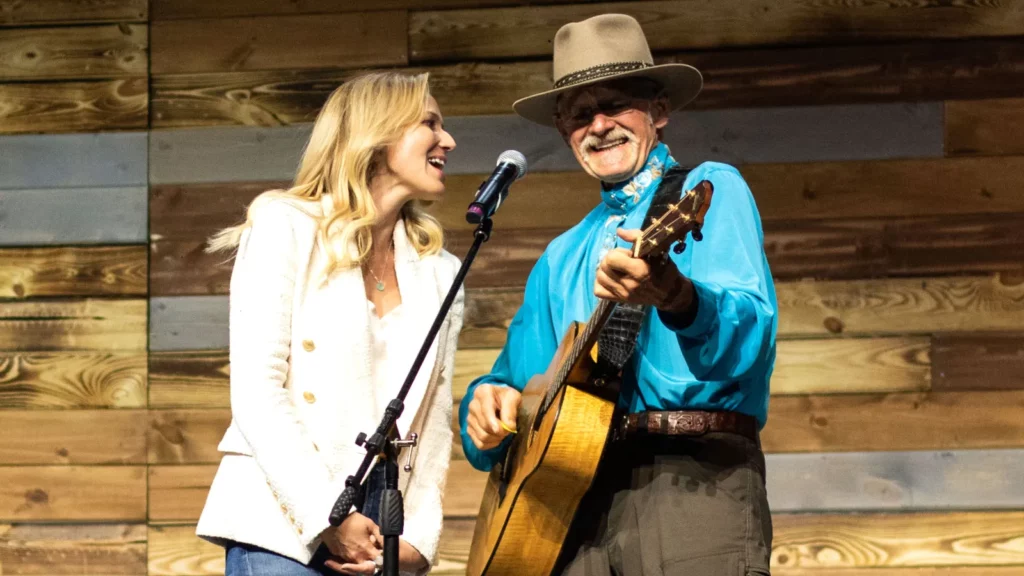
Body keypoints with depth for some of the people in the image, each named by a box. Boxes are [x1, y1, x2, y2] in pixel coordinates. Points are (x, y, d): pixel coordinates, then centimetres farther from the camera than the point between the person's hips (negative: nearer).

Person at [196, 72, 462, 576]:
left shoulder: (439, 274, 17)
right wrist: (329, 518, -14)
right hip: (286, 525, -5)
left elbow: (433, 426, 12)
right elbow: (256, 393, -7)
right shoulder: (286, 226, 2)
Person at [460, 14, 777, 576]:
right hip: (579, 497, 5)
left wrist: (677, 298, -31)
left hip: (694, 474, -5)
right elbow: (519, 377, 25)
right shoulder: (563, 257, 25)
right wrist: (489, 399, 1)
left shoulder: (712, 191, 6)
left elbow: (749, 341, -10)